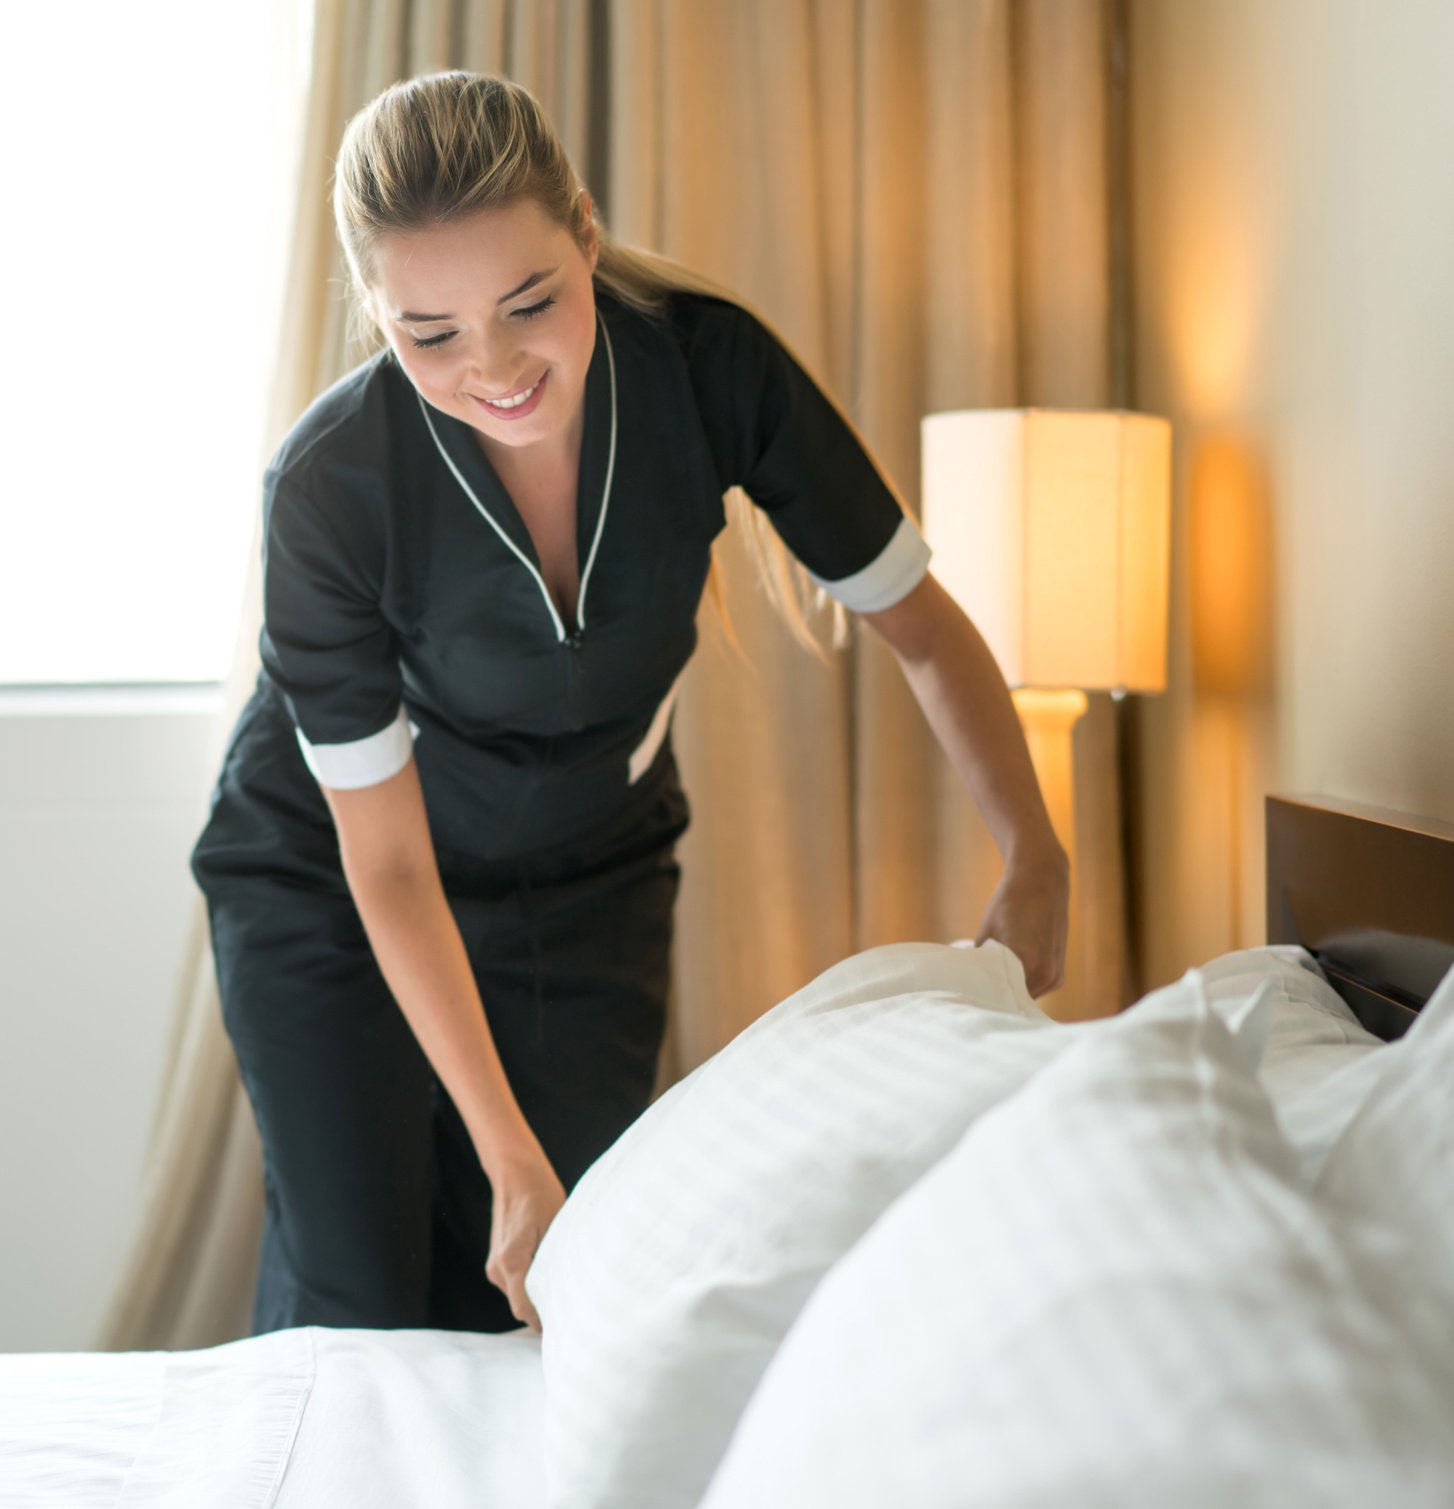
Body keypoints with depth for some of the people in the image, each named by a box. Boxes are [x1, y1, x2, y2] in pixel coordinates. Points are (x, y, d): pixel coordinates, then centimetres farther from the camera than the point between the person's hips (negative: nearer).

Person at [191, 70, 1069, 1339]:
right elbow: (388, 864, -22)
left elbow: (921, 627, -13)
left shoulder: (711, 364, -25)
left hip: (592, 882, 3)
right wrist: (511, 1157, -23)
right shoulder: (330, 486, -30)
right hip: (326, 887, -2)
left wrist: (1037, 862, -26)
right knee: (354, 1306, -4)